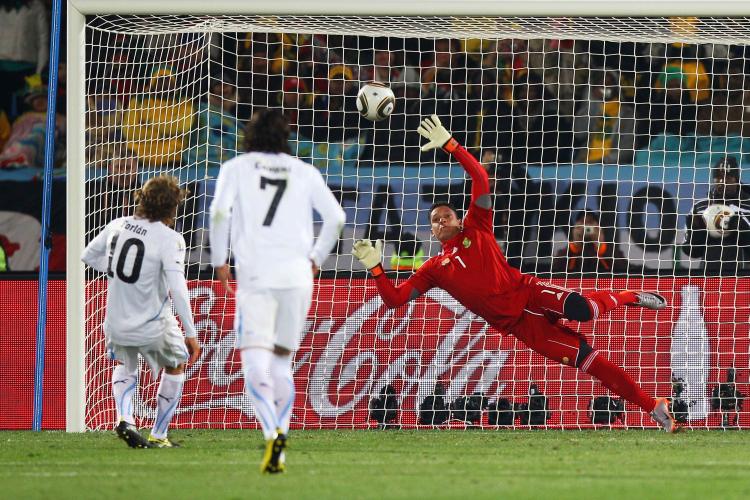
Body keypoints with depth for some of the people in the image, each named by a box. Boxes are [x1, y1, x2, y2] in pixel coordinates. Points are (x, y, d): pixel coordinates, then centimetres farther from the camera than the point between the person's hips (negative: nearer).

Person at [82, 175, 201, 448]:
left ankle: (124, 418, 7)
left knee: (125, 366, 34)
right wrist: (191, 334, -20)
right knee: (174, 368, 26)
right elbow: (177, 288, -24)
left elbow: (89, 255, 15)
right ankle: (158, 435, 28)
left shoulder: (118, 226, -1)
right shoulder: (169, 239, -18)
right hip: (153, 326, -4)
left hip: (116, 324, 4)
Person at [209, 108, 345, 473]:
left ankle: (272, 433, -33)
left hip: (255, 275, -3)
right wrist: (316, 258, 20)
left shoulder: (236, 168, 7)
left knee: (256, 365, -9)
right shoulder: (304, 172, 14)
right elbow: (336, 217, 6)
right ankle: (278, 453, 10)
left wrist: (219, 261, 2)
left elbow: (219, 213, -8)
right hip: (297, 275, 3)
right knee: (282, 361, 15)